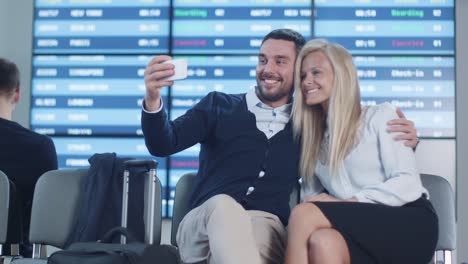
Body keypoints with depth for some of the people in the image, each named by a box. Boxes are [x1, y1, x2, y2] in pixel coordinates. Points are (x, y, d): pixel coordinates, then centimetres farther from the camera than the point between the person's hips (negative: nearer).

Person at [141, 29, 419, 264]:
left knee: (258, 227, -39)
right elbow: (163, 144, 4)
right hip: (205, 226, 0)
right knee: (223, 204, -38)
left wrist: (403, 143, 5)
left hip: (265, 228, 0)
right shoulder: (219, 105, 16)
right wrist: (153, 99, -17)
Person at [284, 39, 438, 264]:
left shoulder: (380, 116, 6)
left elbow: (407, 184, -6)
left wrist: (348, 202, -14)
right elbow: (315, 197, 12)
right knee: (322, 242, -35)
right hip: (361, 232, 3)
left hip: (410, 224, -3)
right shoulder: (314, 139, 23)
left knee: (302, 214, -27)